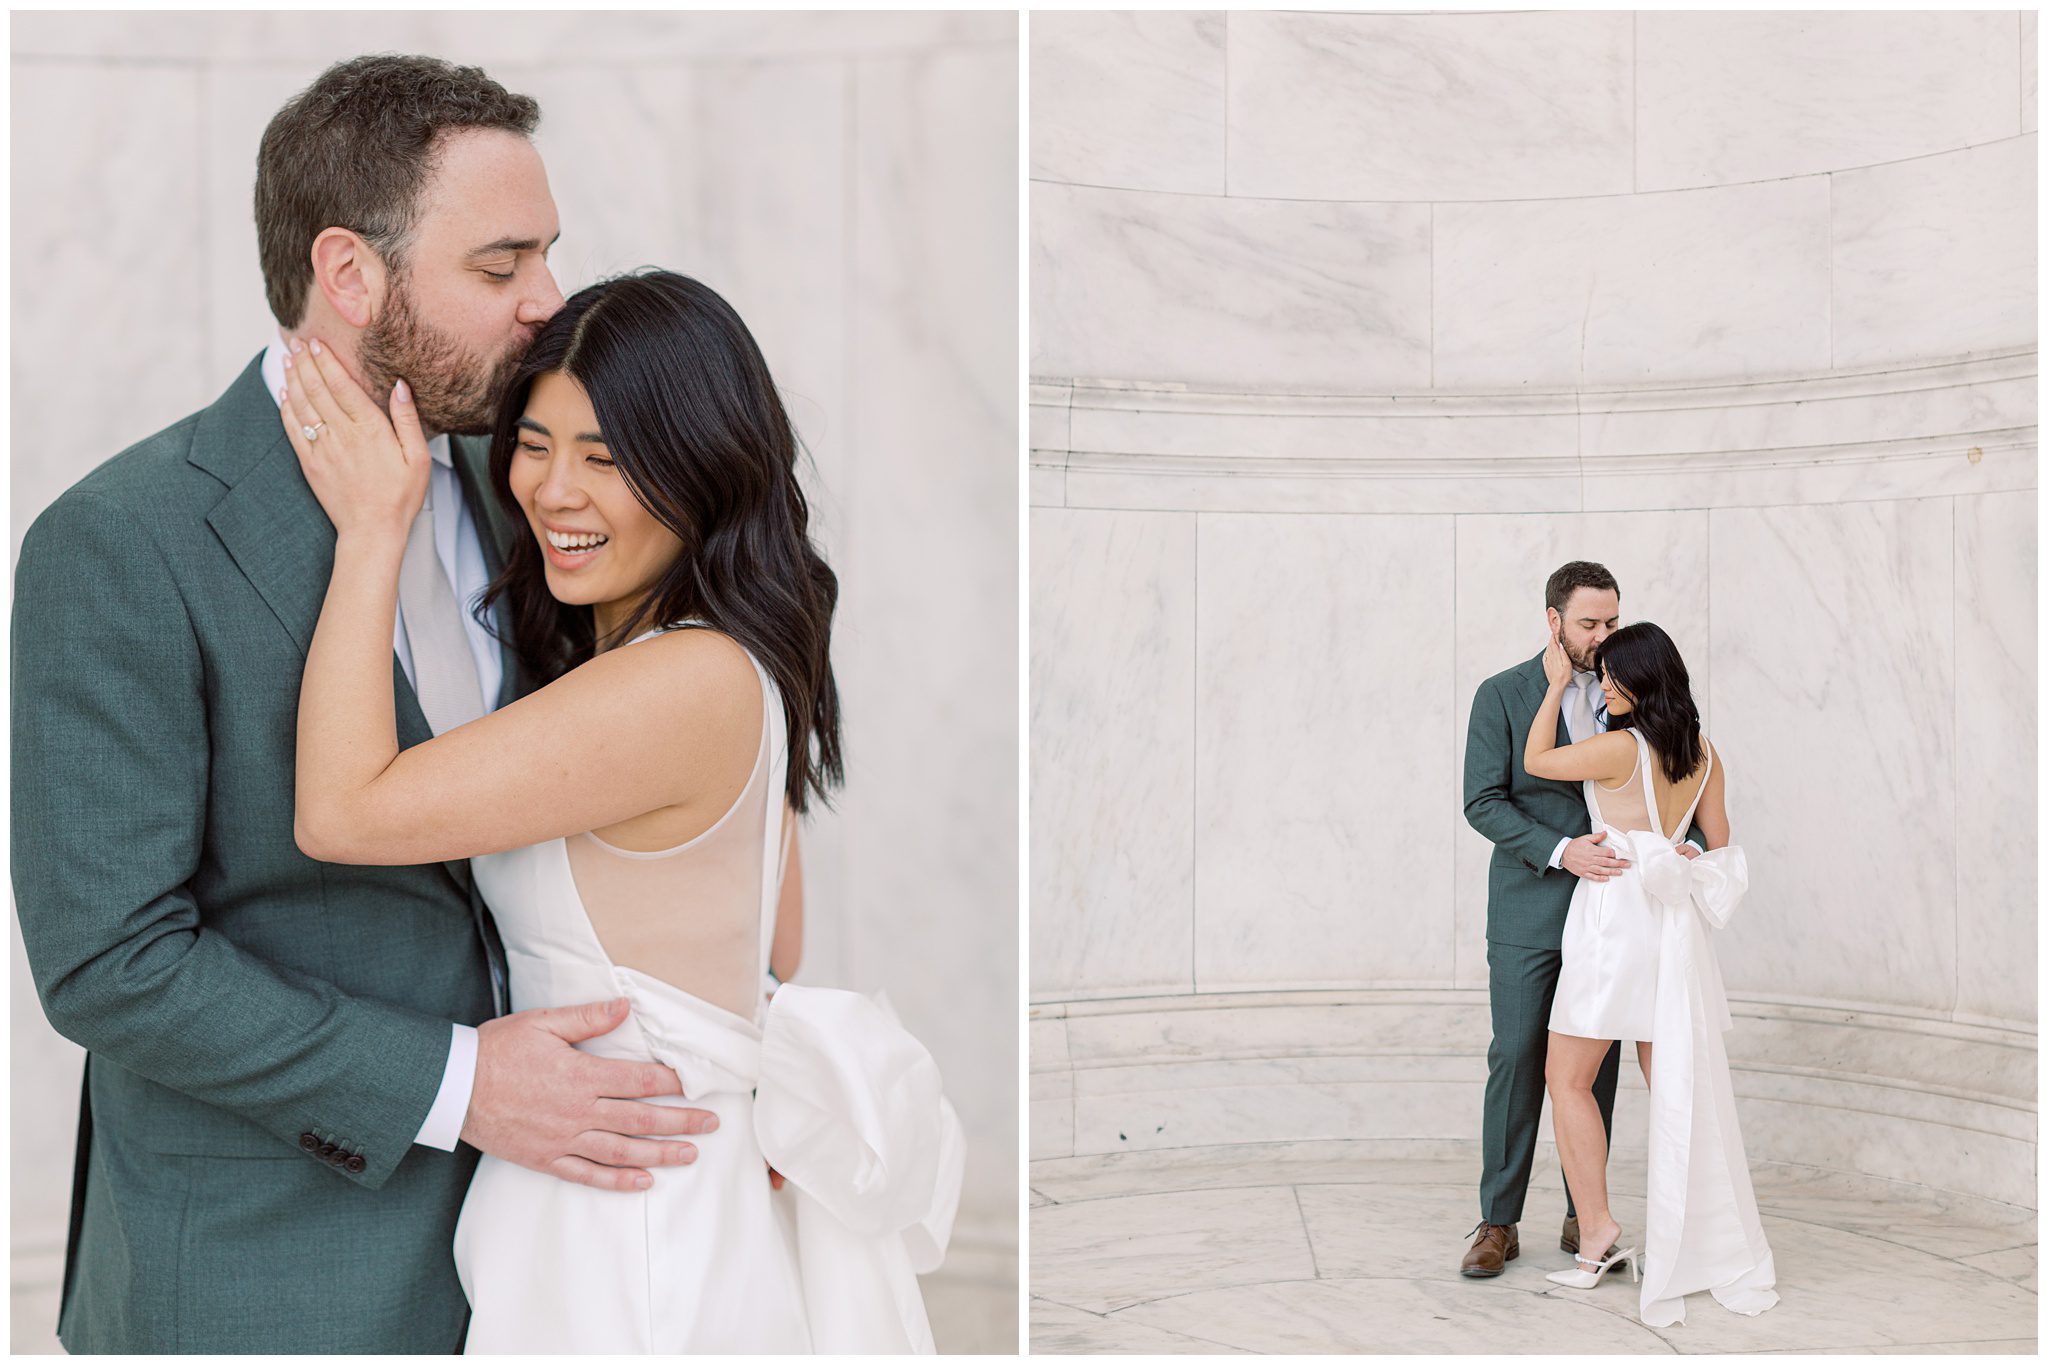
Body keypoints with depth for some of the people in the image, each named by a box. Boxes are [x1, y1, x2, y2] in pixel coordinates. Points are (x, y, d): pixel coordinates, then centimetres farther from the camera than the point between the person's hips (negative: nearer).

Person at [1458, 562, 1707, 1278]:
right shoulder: (1501, 696, -2)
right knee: (1517, 1058, -2)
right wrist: (1561, 851, -22)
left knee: (1598, 1063, 5)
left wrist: (1690, 845, -13)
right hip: (1529, 909, -3)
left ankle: (1584, 1218, 16)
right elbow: (1484, 802, -8)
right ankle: (1498, 1222, 7)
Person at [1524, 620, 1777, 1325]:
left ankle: (1598, 1236, 3)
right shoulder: (1705, 753, 6)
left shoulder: (1620, 747, -15)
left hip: (1614, 916, -7)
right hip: (1673, 924, 7)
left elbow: (1536, 762, 0)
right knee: (1677, 1087, 10)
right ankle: (1697, 1244, 14)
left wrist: (1556, 685, 6)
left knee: (1567, 1079, 4)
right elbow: (1719, 849, 13)